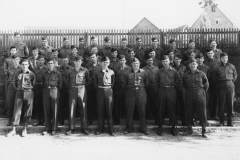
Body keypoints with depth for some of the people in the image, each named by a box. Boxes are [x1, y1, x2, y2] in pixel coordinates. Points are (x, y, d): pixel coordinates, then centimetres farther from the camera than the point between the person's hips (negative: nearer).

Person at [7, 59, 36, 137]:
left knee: (27, 112, 2)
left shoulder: (31, 74, 1)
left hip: (29, 93, -1)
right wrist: (18, 89, 11)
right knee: (16, 111, -2)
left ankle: (25, 129, 13)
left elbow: (34, 84, 6)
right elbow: (14, 84, 16)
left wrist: (29, 89, 4)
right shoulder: (17, 74, 7)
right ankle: (14, 130, 2)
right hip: (19, 93, 1)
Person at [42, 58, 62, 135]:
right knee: (46, 110, 2)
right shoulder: (44, 73, 12)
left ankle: (54, 129, 3)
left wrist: (56, 90, 2)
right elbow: (43, 83, 18)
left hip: (54, 91, -3)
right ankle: (47, 129, 10)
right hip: (46, 91, 3)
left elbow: (60, 84, 3)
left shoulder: (57, 73, 3)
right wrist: (45, 88, 9)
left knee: (55, 110, -3)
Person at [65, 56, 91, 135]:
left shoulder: (85, 70, 2)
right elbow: (67, 80, 23)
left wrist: (84, 85, 2)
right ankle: (71, 128, 6)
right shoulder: (71, 71, 9)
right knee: (72, 109, 0)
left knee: (83, 109, 0)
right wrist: (71, 85, 11)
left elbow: (89, 80, 9)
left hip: (82, 90, -2)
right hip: (73, 90, 2)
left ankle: (84, 128, 8)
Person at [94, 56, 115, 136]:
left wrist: (109, 88, 6)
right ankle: (100, 129, 14)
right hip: (100, 91, 1)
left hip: (108, 91, 0)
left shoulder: (111, 72, 3)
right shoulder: (97, 73, 2)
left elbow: (112, 83, 9)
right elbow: (95, 83, 9)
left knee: (109, 110, 1)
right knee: (100, 111, 4)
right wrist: (98, 90, 7)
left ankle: (110, 129, 8)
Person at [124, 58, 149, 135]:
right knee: (129, 111, 3)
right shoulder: (128, 73, 6)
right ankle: (129, 128, 14)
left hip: (141, 93, 0)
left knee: (142, 111, 1)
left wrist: (141, 87, 4)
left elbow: (146, 84, 8)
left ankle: (143, 129, 11)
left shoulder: (143, 73, 5)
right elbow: (125, 84, 11)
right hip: (130, 93, 1)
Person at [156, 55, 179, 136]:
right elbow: (156, 82, 12)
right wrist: (159, 89, 5)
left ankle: (173, 127, 10)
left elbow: (177, 81, 7)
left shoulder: (174, 71, 4)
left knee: (172, 109, 1)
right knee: (161, 109, 2)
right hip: (162, 91, 1)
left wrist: (174, 89, 3)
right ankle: (160, 127, 11)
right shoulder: (159, 71, 7)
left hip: (171, 91, -1)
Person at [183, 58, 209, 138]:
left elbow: (206, 84, 9)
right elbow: (184, 84, 19)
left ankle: (203, 131, 7)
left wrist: (203, 91, 8)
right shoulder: (186, 75, 5)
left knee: (202, 113, -1)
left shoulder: (201, 74, -1)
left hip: (200, 96, -2)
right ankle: (190, 128, 23)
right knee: (189, 113, 6)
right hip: (189, 96, 2)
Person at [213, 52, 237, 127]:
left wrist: (231, 82, 8)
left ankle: (230, 121, 9)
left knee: (230, 104, 1)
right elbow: (214, 77, 12)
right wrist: (218, 83, 4)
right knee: (221, 104, -1)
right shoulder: (217, 67, 5)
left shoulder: (232, 66, 9)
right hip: (221, 86, -1)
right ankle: (221, 121, 7)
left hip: (230, 86, 1)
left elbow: (235, 76, 17)